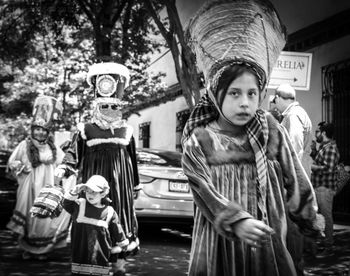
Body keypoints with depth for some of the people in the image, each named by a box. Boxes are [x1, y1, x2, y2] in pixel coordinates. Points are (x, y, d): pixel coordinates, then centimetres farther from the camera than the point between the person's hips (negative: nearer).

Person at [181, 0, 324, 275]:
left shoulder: (272, 131, -1)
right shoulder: (199, 141, -6)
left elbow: (295, 181, 7)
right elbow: (205, 191, -14)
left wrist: (310, 220, 15)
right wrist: (236, 221, -28)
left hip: (268, 245, 2)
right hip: (218, 247, -1)